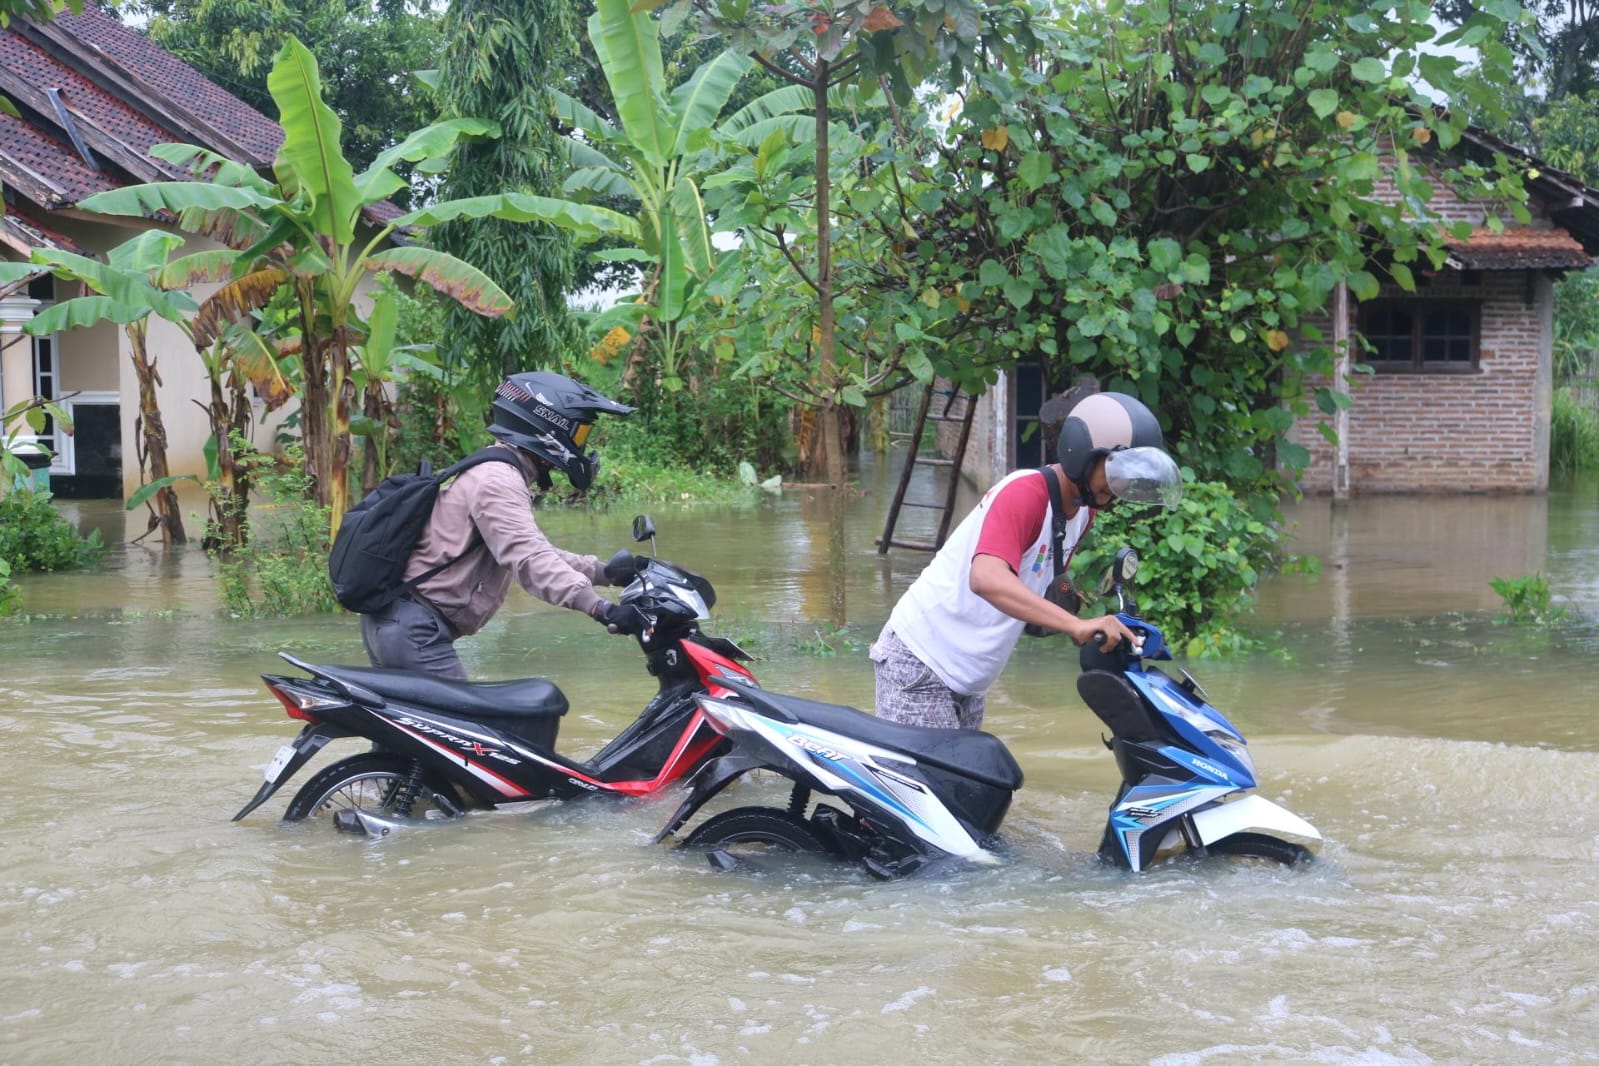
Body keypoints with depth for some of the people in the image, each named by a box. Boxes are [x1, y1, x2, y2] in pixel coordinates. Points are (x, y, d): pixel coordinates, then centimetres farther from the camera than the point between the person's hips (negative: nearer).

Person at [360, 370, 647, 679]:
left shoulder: (491, 472, 19)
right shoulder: (497, 480, -16)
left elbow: (538, 552, 23)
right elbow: (529, 560, -30)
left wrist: (609, 572, 13)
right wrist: (602, 609, -39)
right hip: (415, 630, -11)